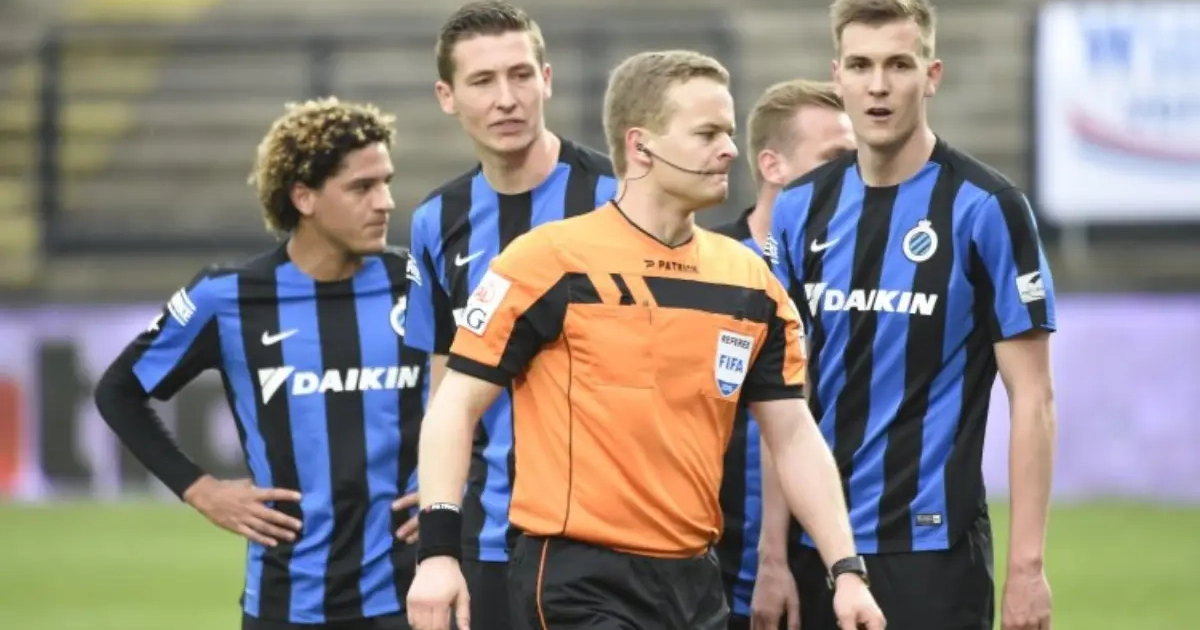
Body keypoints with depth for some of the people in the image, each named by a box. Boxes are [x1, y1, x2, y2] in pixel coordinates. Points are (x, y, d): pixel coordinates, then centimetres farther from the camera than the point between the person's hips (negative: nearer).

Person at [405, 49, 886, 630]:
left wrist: (845, 569, 6)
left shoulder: (749, 279, 10)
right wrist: (438, 550, -14)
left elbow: (793, 435, 14)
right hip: (577, 582, -6)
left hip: (694, 582, 6)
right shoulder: (551, 261, -7)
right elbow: (455, 407, -5)